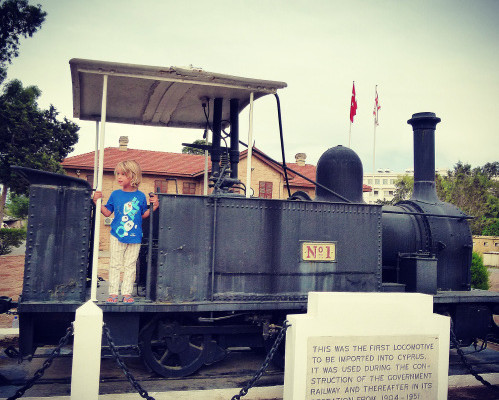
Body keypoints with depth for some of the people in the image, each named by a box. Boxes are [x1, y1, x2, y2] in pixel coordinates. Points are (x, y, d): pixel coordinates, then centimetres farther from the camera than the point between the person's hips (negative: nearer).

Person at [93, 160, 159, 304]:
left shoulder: (140, 196, 1)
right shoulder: (115, 194, 3)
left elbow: (143, 215, 11)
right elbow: (107, 212, 8)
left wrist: (153, 207, -3)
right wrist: (97, 202, -4)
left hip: (135, 237, 0)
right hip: (117, 235, 1)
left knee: (130, 266, 5)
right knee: (115, 265, 4)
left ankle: (127, 293, 13)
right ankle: (113, 293, 11)